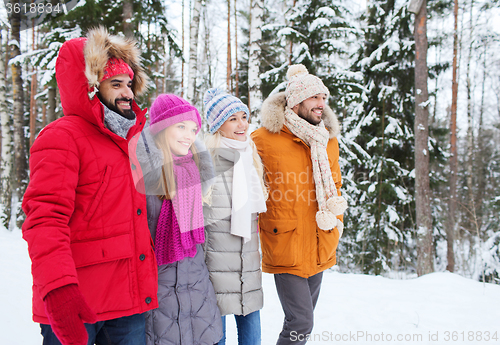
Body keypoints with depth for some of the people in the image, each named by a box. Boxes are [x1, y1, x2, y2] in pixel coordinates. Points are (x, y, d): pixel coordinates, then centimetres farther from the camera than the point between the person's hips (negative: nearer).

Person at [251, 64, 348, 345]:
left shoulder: (329, 139, 8)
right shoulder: (264, 138, -12)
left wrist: (336, 218, 12)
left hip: (321, 247, 6)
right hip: (286, 247, -6)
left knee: (303, 317, 18)